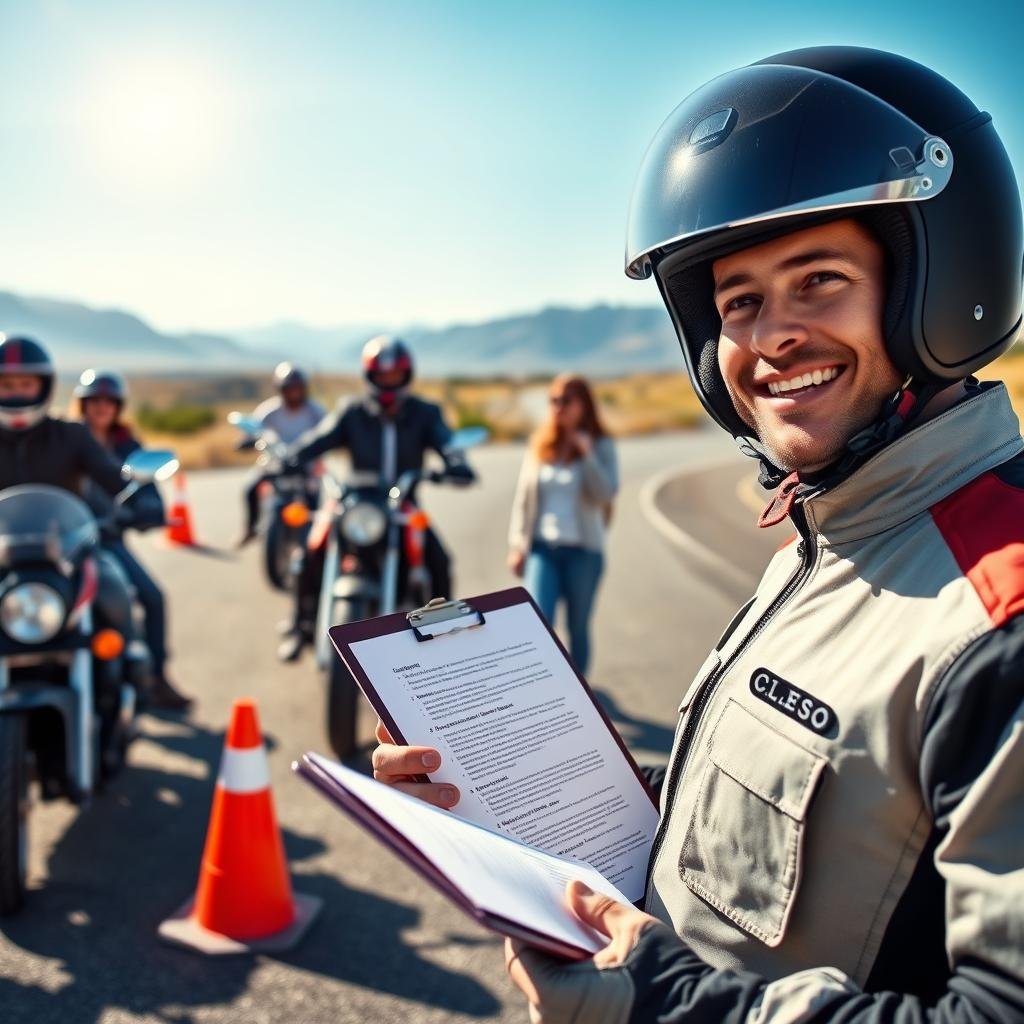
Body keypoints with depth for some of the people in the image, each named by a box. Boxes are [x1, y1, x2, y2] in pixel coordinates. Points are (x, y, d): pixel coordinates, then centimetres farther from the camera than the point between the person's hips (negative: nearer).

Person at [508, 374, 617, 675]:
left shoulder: (600, 446, 1)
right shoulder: (540, 444, 8)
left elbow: (605, 494, -12)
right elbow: (523, 497, 9)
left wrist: (587, 454, -17)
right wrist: (517, 545, 3)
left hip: (583, 551, -1)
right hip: (542, 548, 1)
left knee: (578, 626, 9)